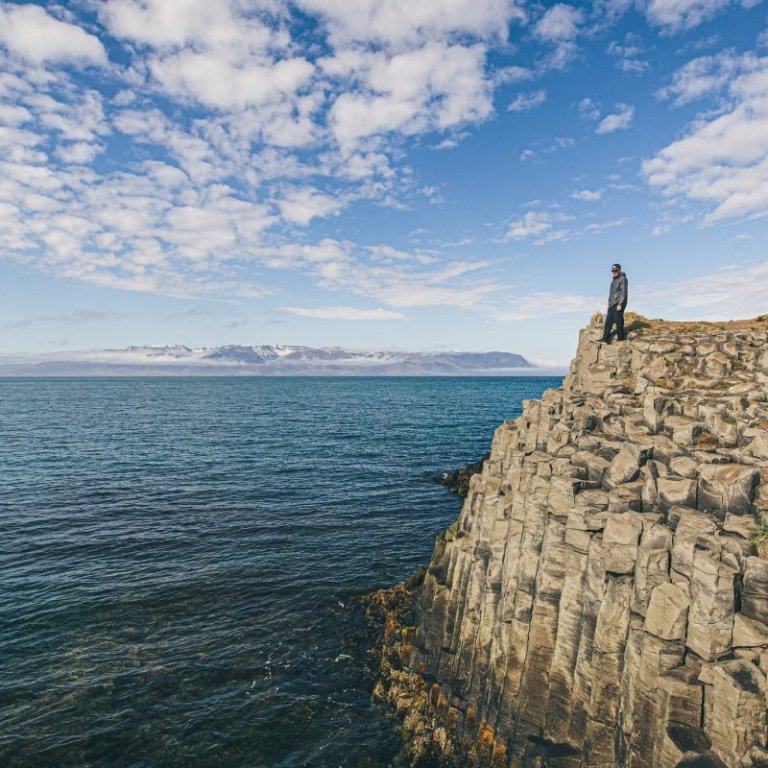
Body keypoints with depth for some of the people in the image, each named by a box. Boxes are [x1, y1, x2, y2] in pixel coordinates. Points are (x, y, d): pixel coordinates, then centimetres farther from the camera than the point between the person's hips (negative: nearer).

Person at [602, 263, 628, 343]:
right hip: (611, 304, 8)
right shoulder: (614, 279, 20)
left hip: (618, 305, -8)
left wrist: (620, 304, -20)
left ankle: (620, 338, 1)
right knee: (608, 322, 4)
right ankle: (605, 339, 4)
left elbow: (624, 292, -14)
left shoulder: (623, 279, -7)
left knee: (618, 321, -6)